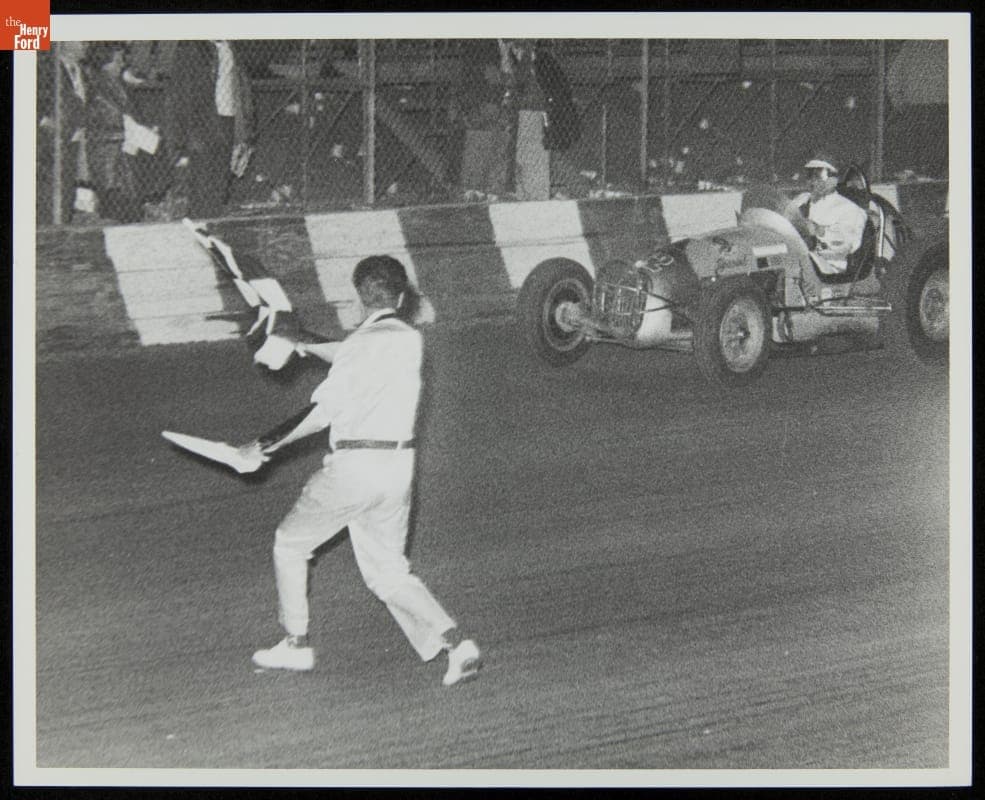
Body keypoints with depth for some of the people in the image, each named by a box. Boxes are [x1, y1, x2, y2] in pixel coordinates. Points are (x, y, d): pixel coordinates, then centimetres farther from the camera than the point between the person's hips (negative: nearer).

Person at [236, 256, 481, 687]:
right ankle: (453, 642, -7)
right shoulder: (410, 340, 9)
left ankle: (296, 644, 18)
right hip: (398, 465, 7)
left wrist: (265, 447, -8)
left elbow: (320, 414, -16)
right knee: (389, 571, 12)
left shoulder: (363, 344, -13)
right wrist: (302, 345, 44)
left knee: (290, 543, 15)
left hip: (353, 466, -7)